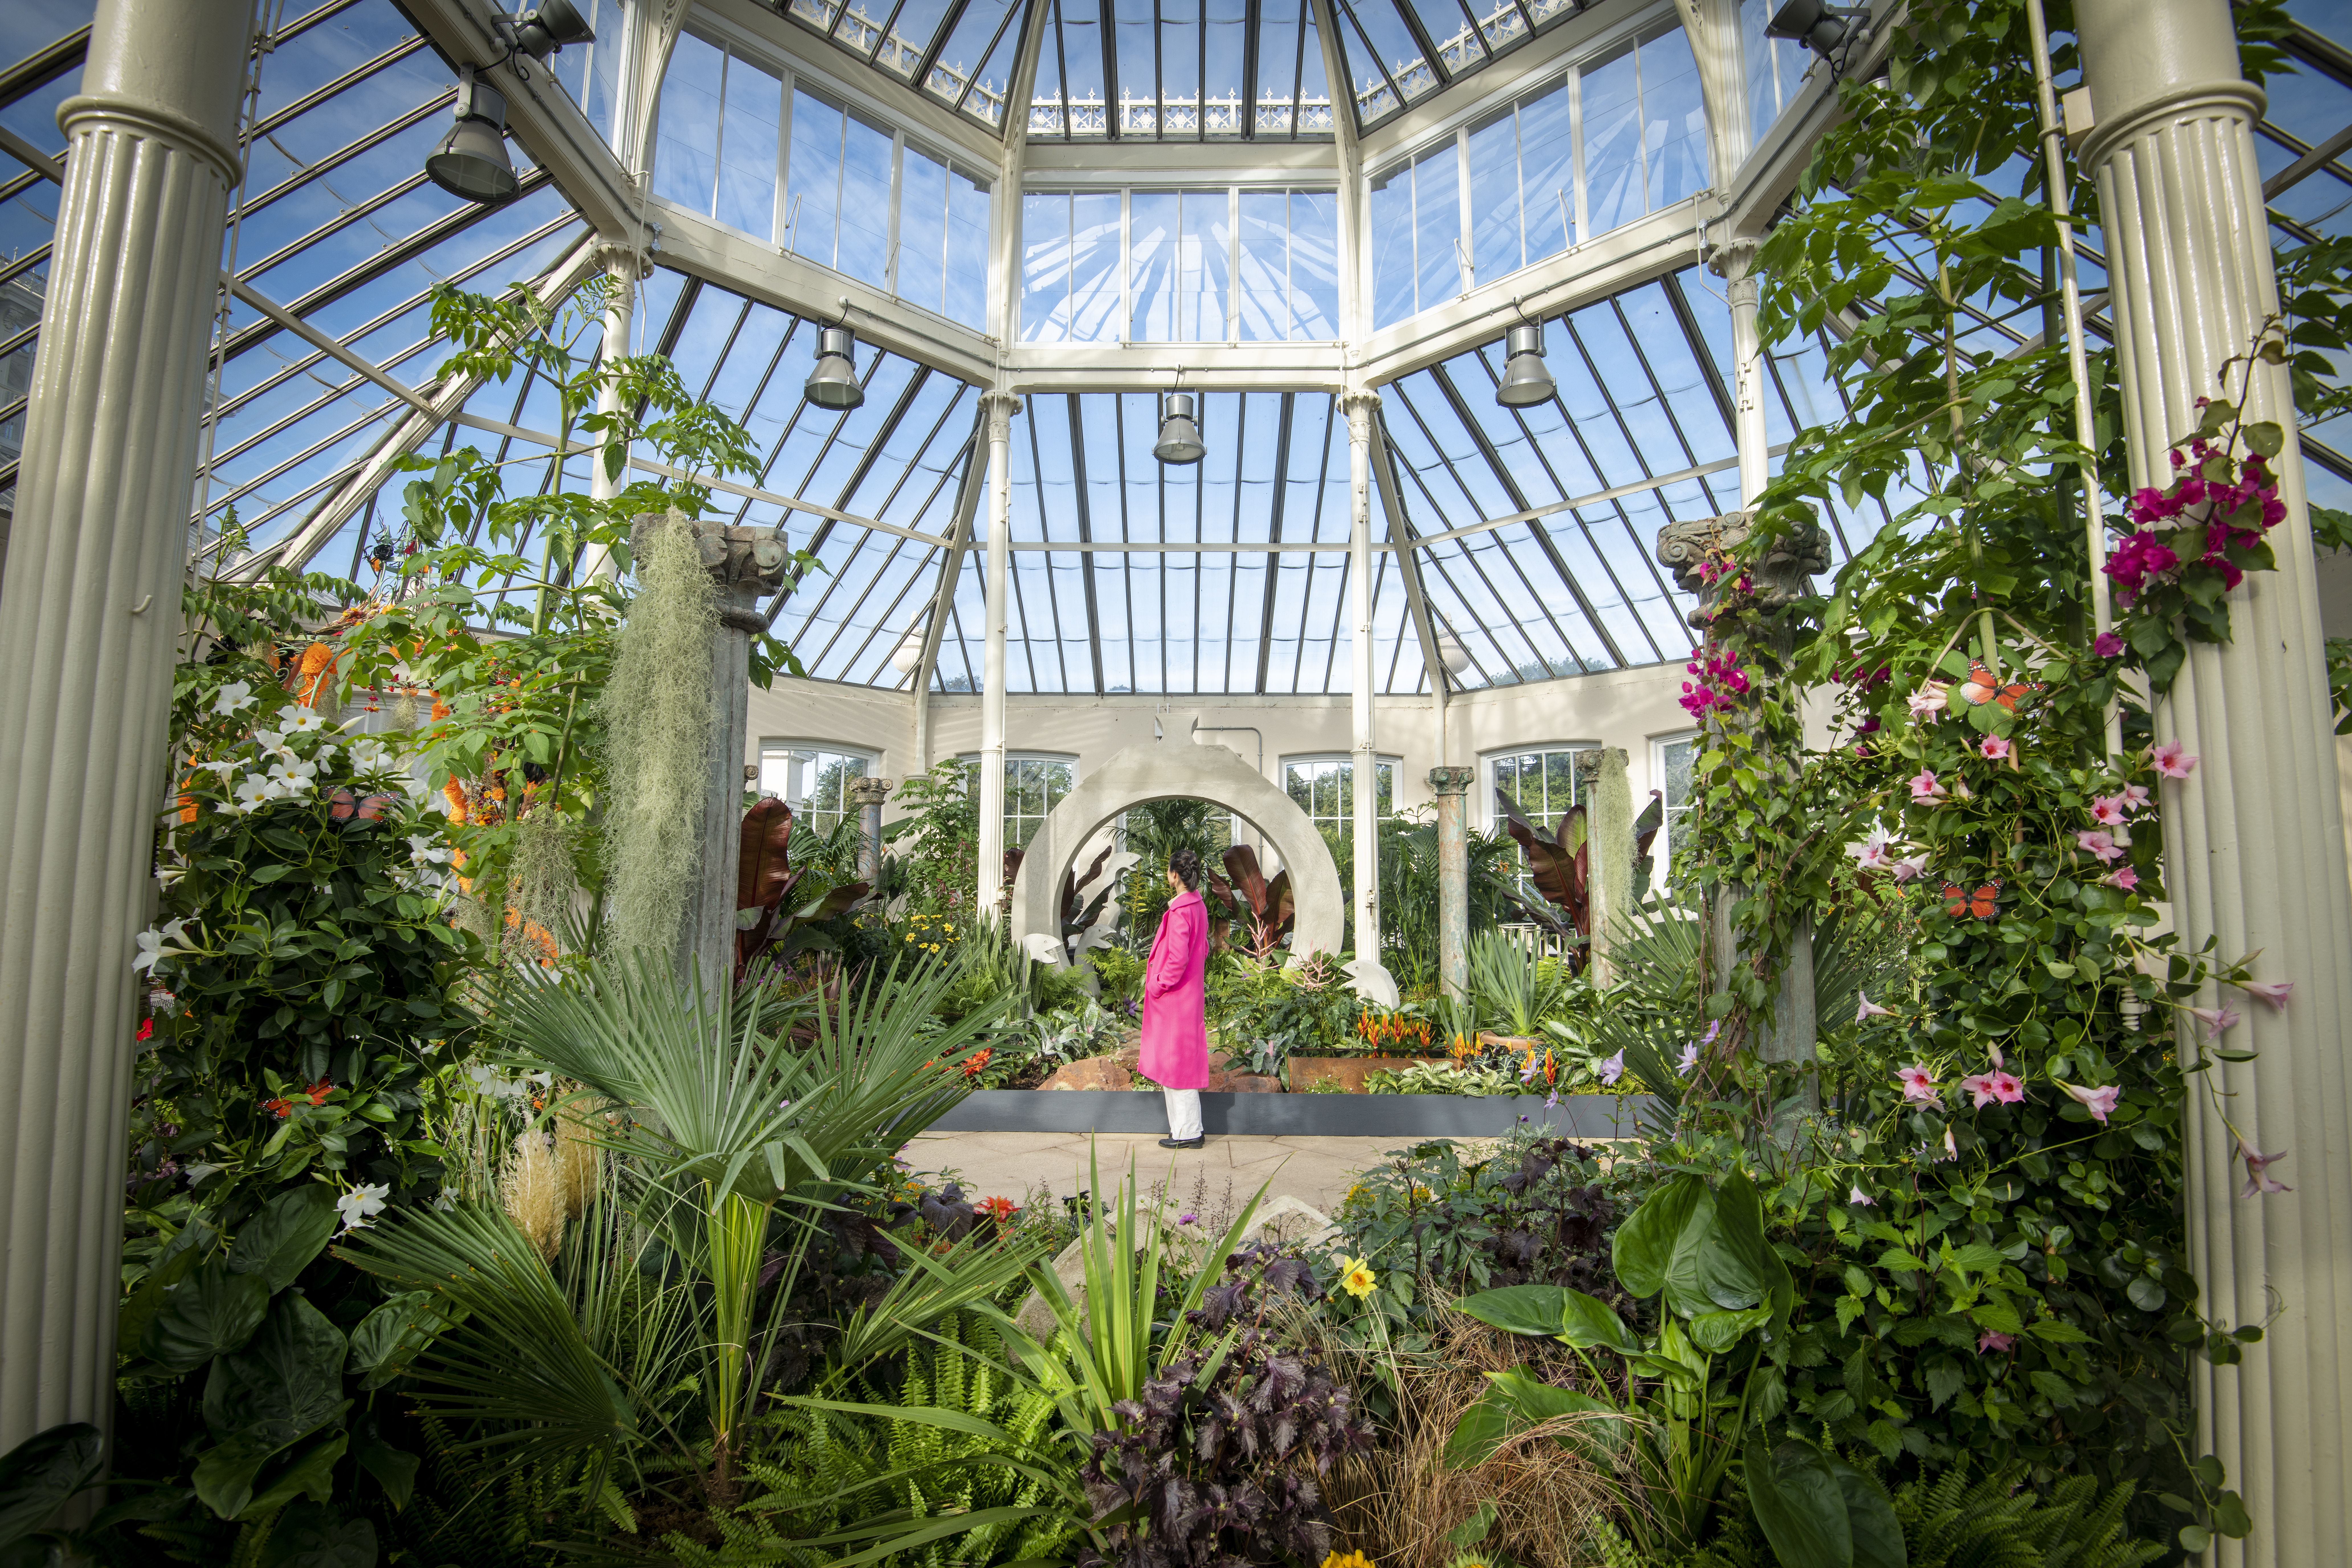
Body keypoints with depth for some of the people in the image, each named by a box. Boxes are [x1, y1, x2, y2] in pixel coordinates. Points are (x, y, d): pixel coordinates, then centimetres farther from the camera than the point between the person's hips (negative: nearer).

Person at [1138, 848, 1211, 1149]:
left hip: (1175, 997, -10)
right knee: (1182, 1060, 16)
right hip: (1190, 992, 10)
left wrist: (1158, 986, -13)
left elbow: (1178, 958, -25)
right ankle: (1186, 1127, 23)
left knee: (1176, 1060, -1)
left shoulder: (1180, 912, -21)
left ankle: (1187, 1133, 6)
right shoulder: (1198, 906, 8)